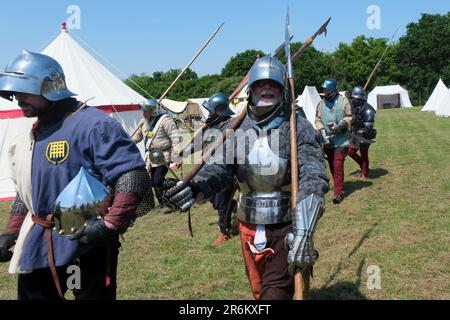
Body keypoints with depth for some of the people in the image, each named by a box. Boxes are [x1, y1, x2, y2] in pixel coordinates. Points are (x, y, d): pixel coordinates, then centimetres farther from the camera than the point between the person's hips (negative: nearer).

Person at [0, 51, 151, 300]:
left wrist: (110, 225, -26)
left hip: (86, 244, -8)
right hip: (37, 245, 8)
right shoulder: (33, 135, 12)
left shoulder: (93, 125, -16)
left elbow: (135, 177, -22)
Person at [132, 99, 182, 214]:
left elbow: (176, 138, -17)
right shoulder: (144, 122, 10)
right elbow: (137, 136, 27)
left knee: (158, 180, -16)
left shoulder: (164, 120, -14)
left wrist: (177, 156, -22)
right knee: (154, 182, 10)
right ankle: (162, 204, 26)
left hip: (163, 156, -8)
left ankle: (166, 203, 1)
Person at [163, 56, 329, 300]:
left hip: (286, 229, -4)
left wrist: (303, 232, -35)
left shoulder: (298, 128, -11)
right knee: (259, 290, 21)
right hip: (249, 227, 5)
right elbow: (219, 169, -8)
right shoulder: (240, 131, 3)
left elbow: (313, 180, -22)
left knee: (276, 291, -3)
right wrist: (193, 189, -31)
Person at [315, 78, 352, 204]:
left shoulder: (343, 101, -4)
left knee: (338, 165, -12)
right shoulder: (321, 103, 6)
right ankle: (339, 187, 30)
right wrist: (323, 133, -8)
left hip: (341, 139, -4)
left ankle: (338, 192, -10)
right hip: (327, 140, 5)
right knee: (332, 165, 12)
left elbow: (349, 118, -3)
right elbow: (318, 119, 5)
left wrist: (339, 126, -19)